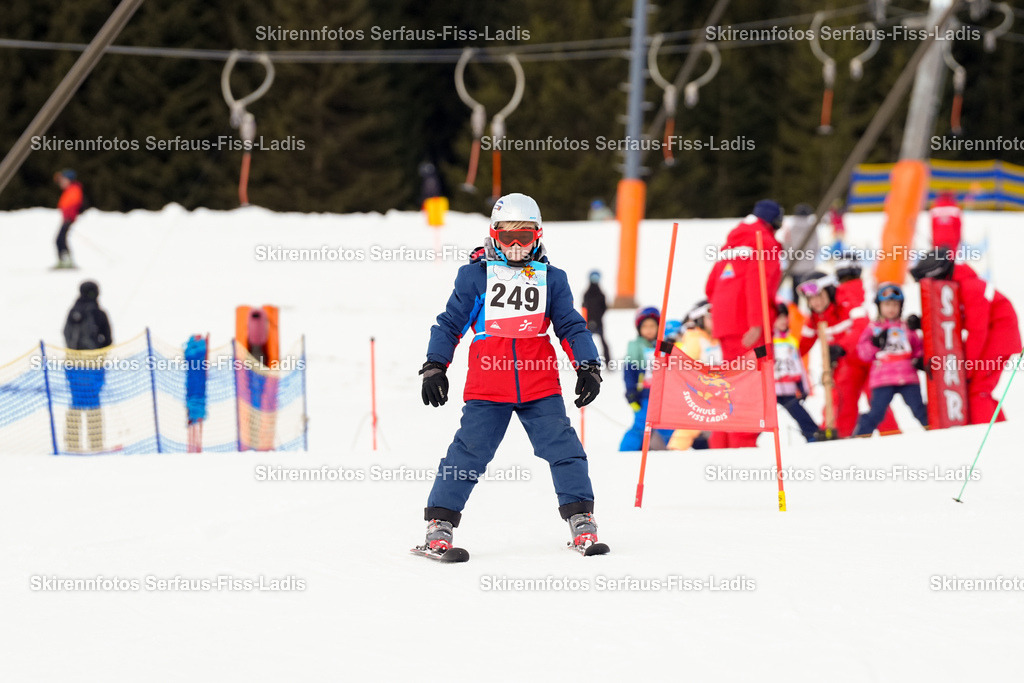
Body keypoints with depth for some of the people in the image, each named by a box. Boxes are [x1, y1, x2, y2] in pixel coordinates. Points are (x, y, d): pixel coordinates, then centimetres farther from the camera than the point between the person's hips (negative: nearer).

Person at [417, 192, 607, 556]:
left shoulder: (551, 279, 12)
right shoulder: (474, 277, 7)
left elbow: (571, 327, 13)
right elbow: (449, 325, 9)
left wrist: (588, 367, 1)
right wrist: (434, 368, 1)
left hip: (540, 388, 2)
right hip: (486, 388, -2)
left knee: (563, 449, -6)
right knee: (468, 455, -5)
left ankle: (581, 520, 1)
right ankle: (439, 525, 0)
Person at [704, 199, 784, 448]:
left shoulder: (730, 244, 22)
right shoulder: (765, 243, -2)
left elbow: (711, 288, 21)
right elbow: (757, 283, -16)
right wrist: (756, 323, -22)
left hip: (724, 324, 8)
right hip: (748, 325, -8)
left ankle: (720, 445, 11)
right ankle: (742, 445, -18)